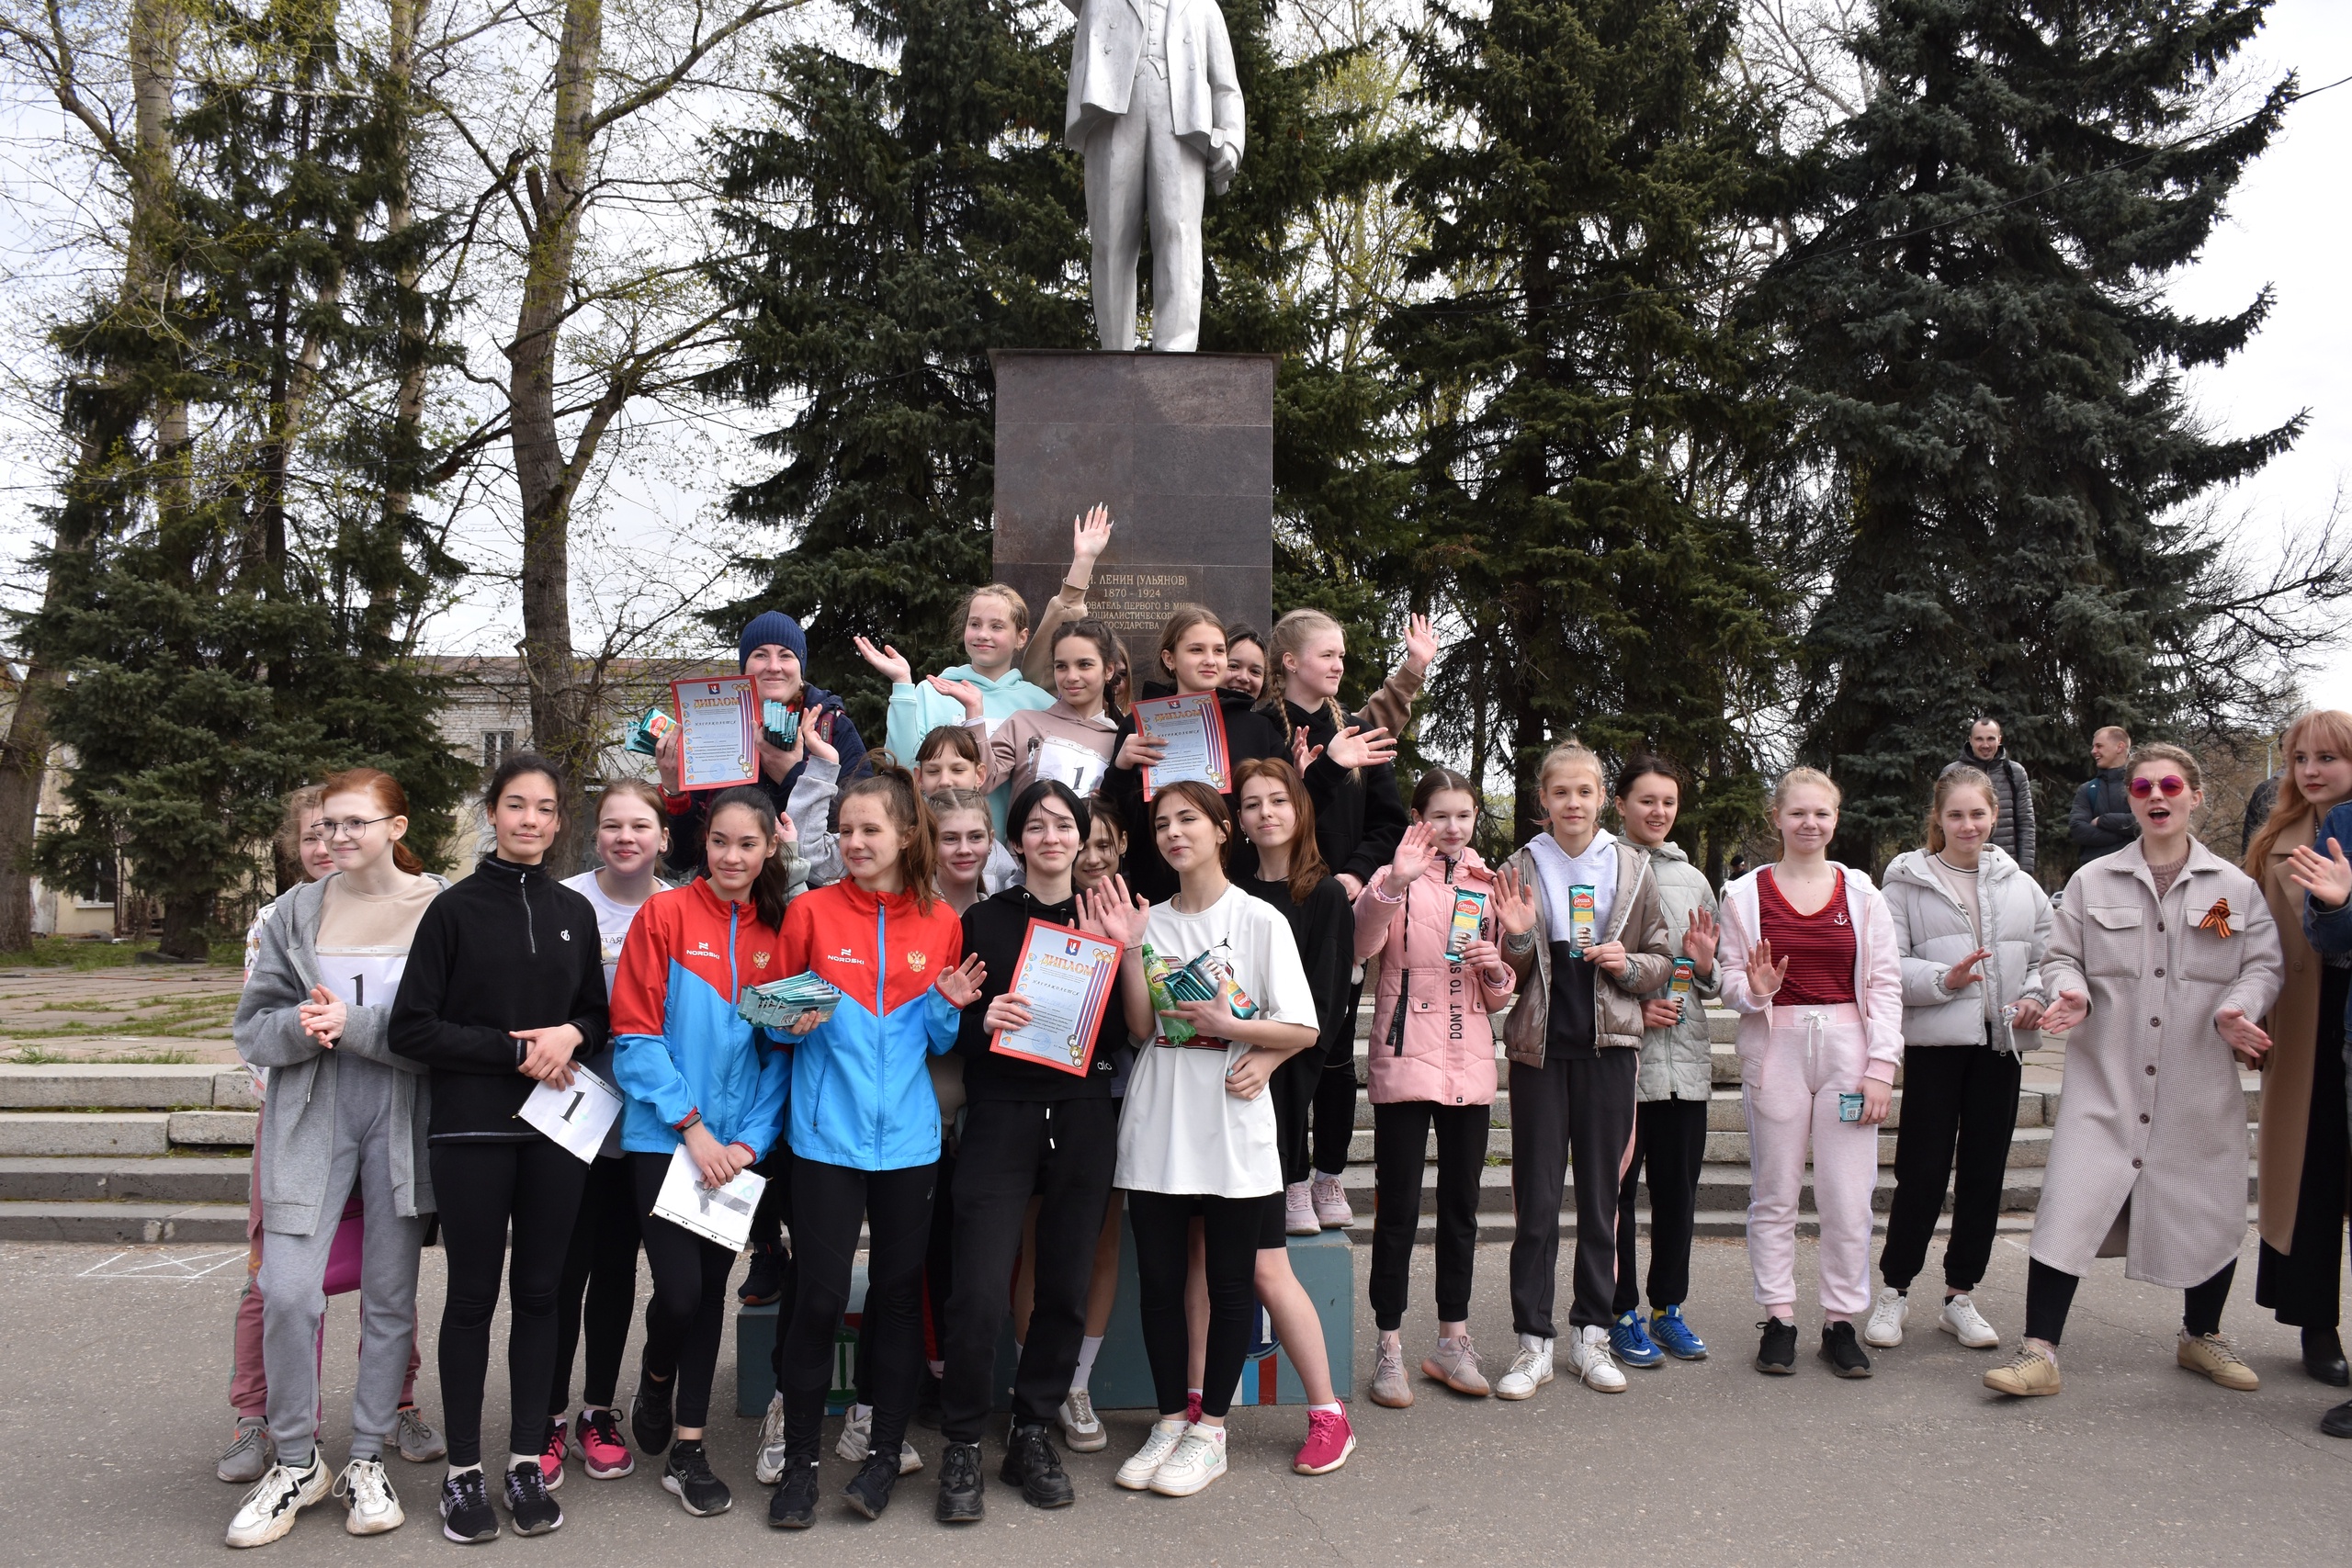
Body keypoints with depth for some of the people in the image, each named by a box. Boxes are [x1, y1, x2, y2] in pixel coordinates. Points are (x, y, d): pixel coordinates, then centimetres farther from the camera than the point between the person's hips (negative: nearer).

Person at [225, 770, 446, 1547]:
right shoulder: (297, 911, 6)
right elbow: (253, 1026, 5)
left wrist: (354, 1025, -18)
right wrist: (301, 1028, -15)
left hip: (401, 1120, -1)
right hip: (311, 1115, 2)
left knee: (391, 1297, 7)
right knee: (287, 1291, -7)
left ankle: (368, 1459, 23)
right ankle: (296, 1461, 14)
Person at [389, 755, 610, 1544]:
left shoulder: (574, 911, 8)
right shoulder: (455, 908, -2)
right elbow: (413, 1028, -6)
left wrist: (572, 1034, -9)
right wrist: (515, 1050, -13)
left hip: (555, 1130, 3)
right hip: (473, 1130, -3)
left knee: (539, 1293, 8)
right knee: (472, 1296, 4)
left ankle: (527, 1462, 18)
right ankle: (463, 1471, 15)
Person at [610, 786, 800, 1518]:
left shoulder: (777, 934, 4)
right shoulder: (665, 915, -6)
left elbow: (781, 1049, 5)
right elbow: (635, 1037, -9)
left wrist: (750, 1140, -7)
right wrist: (692, 1126, -13)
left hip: (736, 1146, 3)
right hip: (665, 1136, -3)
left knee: (711, 1289, 9)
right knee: (679, 1289, -7)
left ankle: (687, 1452, 20)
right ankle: (655, 1381, 27)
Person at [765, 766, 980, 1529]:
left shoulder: (940, 922, 4)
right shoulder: (811, 911, -1)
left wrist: (949, 1007, -9)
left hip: (907, 1137, 2)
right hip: (827, 1135, -2)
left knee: (899, 1292, 9)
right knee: (818, 1296, -1)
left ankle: (885, 1453, 23)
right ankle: (799, 1458, 15)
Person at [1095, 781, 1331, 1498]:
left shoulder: (1259, 921, -2)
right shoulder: (1150, 920, 9)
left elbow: (1304, 1030, -4)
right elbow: (1143, 1026, 2)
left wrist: (1228, 1025, -16)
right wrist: (1127, 949, -8)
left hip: (1232, 1123, -3)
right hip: (1157, 1125, 3)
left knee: (1229, 1283, 4)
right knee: (1159, 1279, 7)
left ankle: (1210, 1429, 17)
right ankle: (1171, 1420, 21)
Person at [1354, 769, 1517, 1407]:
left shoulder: (1488, 884, 11)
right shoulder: (1397, 876, -3)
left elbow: (1501, 997, 16)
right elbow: (1359, 946, -24)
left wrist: (1496, 970, -7)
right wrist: (1393, 885, -38)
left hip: (1470, 1063, 5)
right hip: (1406, 1060, -4)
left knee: (1461, 1205, 12)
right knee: (1398, 1208, -1)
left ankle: (1452, 1340, 24)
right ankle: (1390, 1349, 9)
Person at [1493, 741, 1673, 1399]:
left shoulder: (1632, 868, 5)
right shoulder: (1520, 869, 3)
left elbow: (1663, 961, 10)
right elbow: (1505, 976, 5)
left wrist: (1628, 964, -10)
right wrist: (1518, 938, -14)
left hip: (1609, 1046, 1)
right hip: (1540, 1047, -1)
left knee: (1601, 1196, 8)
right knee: (1536, 1201, 1)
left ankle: (1591, 1333, 20)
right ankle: (1533, 1340, 10)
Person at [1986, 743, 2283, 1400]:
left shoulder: (2235, 888, 6)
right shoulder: (2092, 881, 5)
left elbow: (2264, 964, 5)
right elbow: (2062, 957, 6)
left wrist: (2238, 1009, -16)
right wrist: (2070, 993, -16)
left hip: (2200, 1084, 2)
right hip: (2106, 1076, -1)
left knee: (2212, 1209, 12)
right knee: (2071, 1205, -9)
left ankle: (2202, 1336, 37)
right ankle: (2039, 1351, -4)